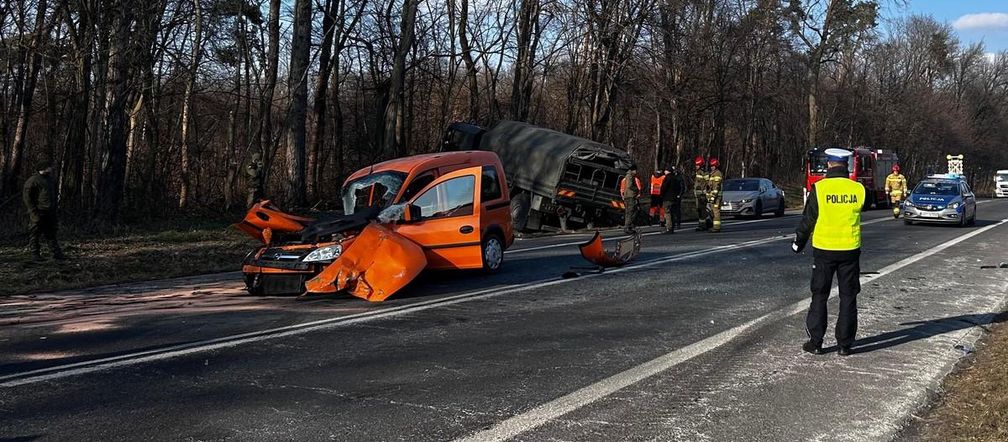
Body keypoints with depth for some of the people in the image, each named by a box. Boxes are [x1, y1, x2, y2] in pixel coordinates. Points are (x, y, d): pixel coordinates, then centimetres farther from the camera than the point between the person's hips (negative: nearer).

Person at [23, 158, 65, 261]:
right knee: (35, 235, 1)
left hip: (50, 213, 7)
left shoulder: (50, 180, 17)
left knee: (51, 234, 8)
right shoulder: (33, 180, -8)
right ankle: (35, 254, 7)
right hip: (38, 213, -7)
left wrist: (56, 212, 18)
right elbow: (27, 197, -11)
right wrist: (33, 211, -17)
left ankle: (56, 253, 9)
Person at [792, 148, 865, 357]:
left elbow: (808, 220, -4)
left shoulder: (819, 188, -10)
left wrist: (798, 242, 11)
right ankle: (845, 344, 12)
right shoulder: (858, 189, -3)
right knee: (848, 297, 10)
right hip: (850, 250, 2)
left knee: (819, 296, 9)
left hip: (824, 250, -1)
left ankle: (815, 342, 11)